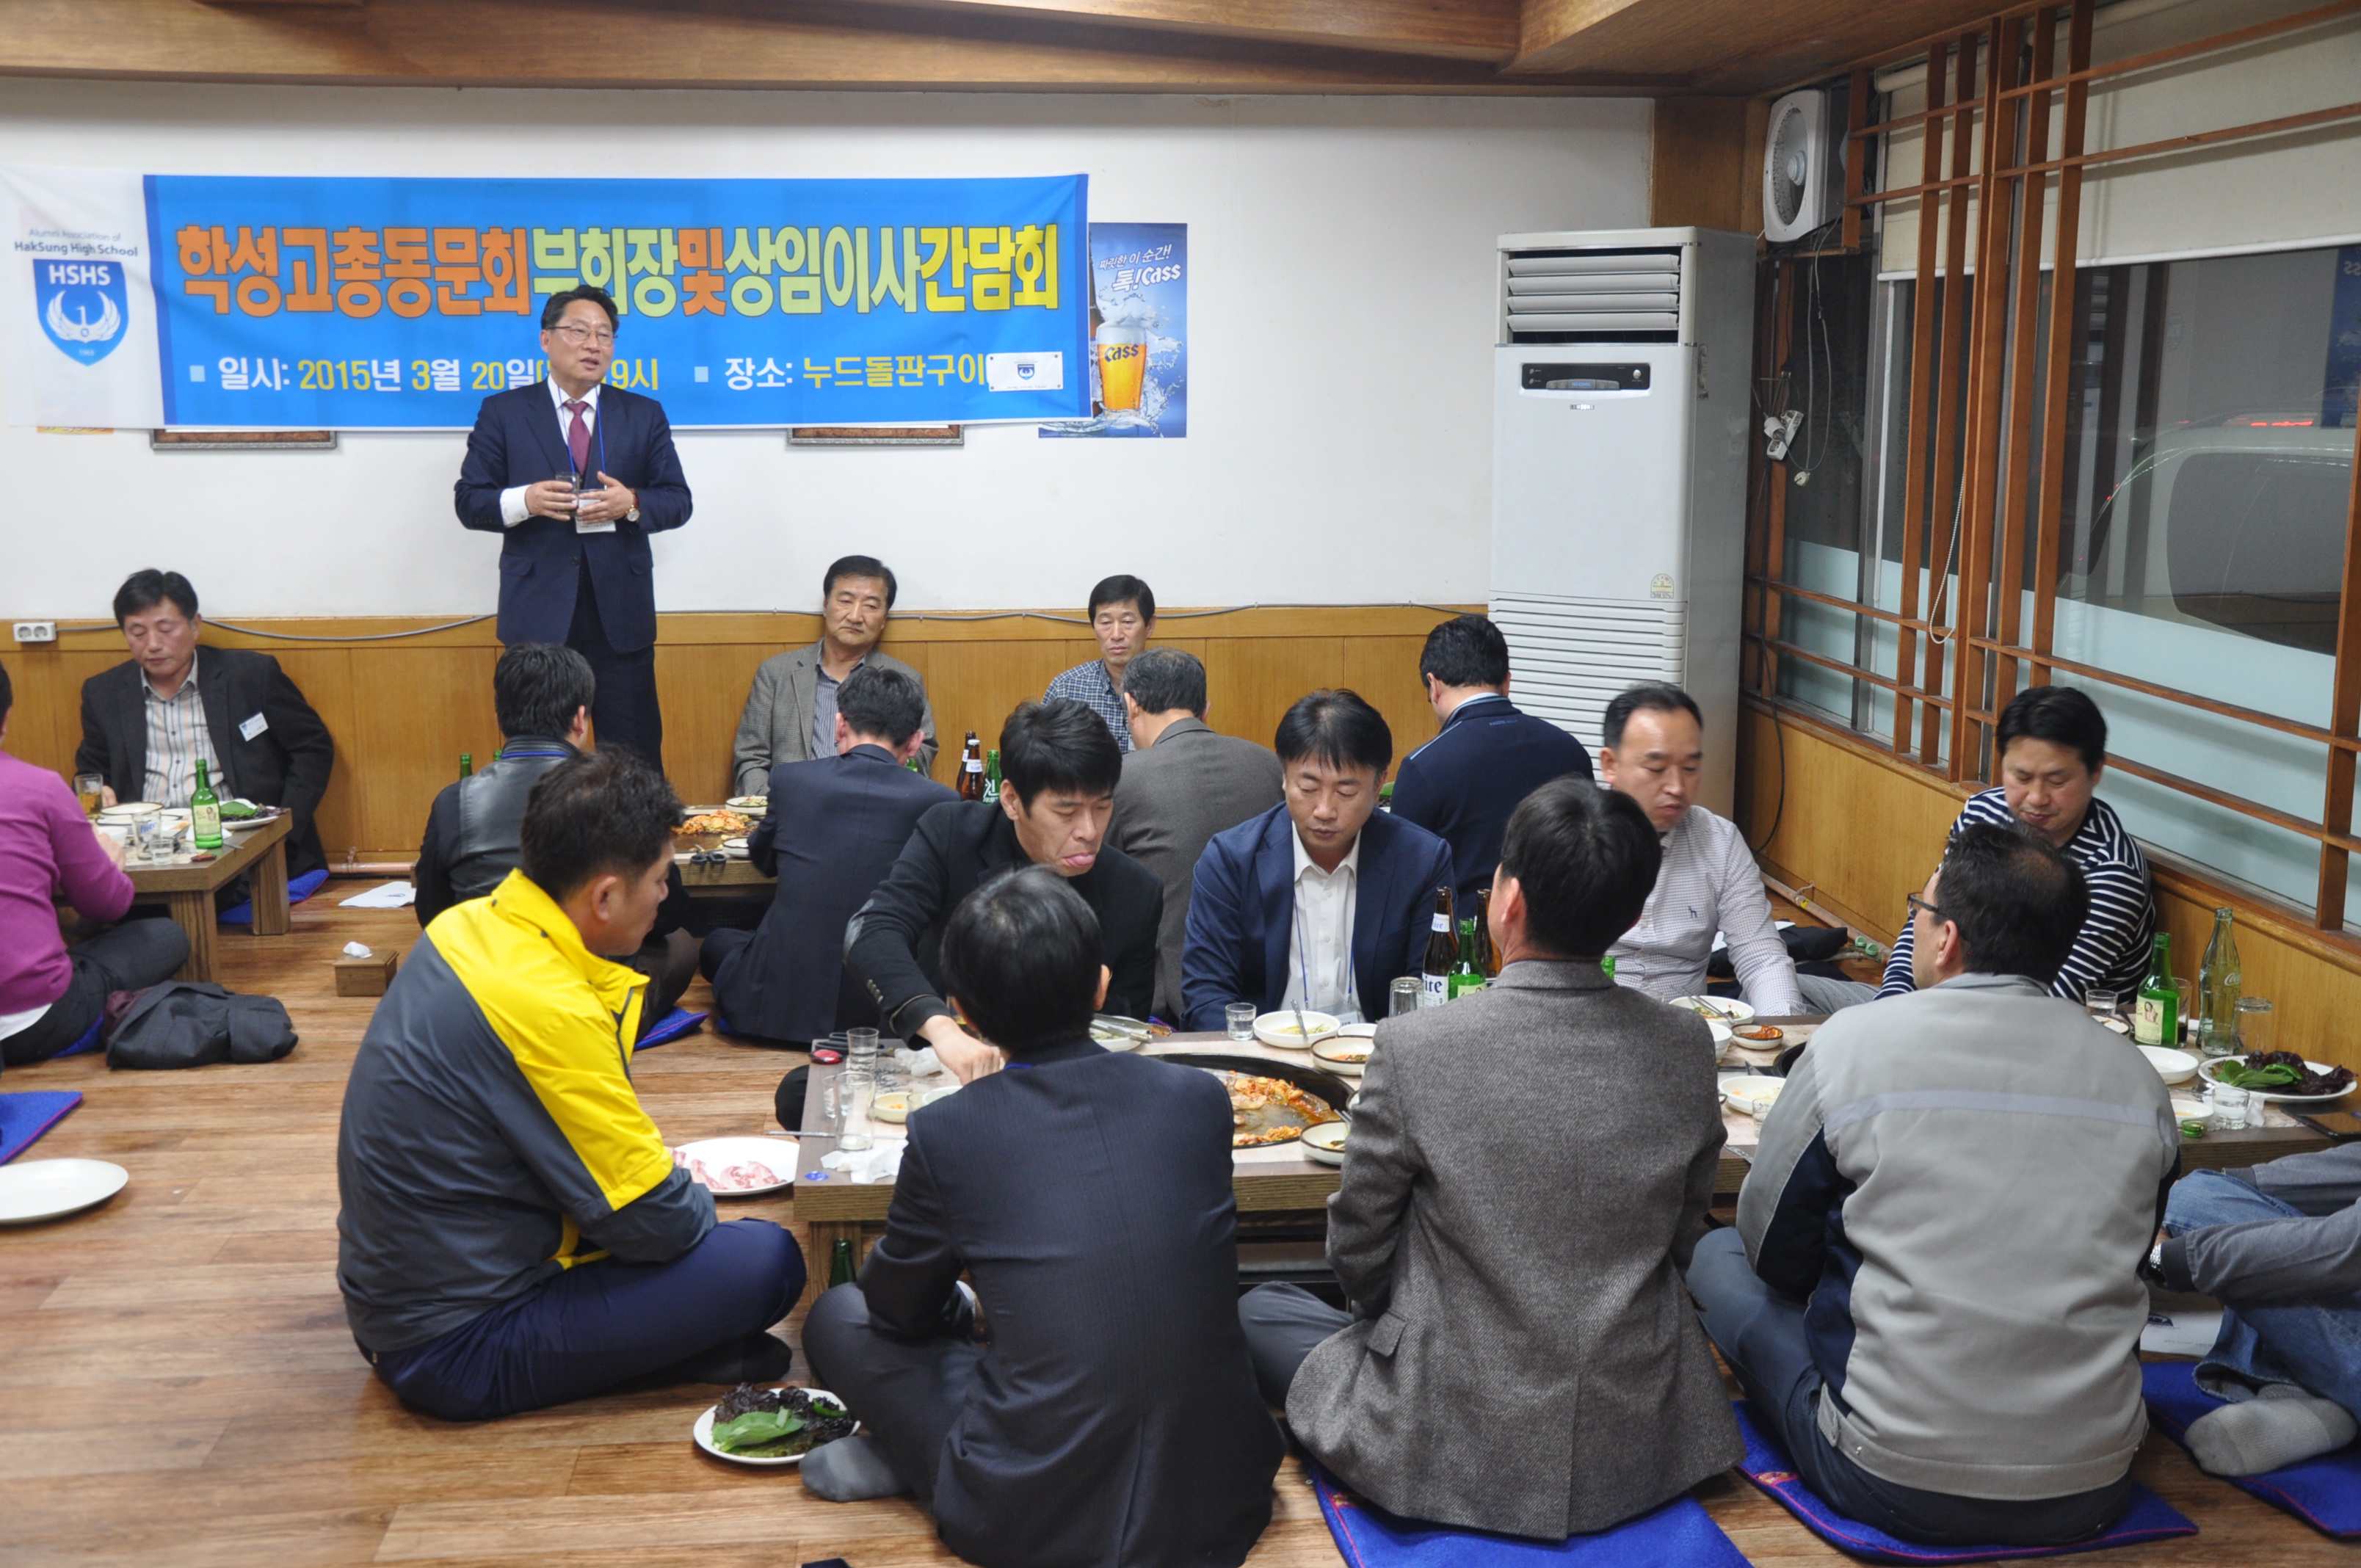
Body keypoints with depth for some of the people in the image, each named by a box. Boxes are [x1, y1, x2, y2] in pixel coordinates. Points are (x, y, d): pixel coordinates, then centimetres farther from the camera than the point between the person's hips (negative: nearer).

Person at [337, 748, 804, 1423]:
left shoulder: (466, 925, 0)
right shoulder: (548, 1009, -28)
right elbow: (658, 1224, -19)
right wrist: (698, 1201, 2)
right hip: (454, 1350, -10)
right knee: (766, 1262, -15)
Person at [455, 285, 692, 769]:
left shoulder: (644, 415, 11)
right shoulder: (503, 412, 7)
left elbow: (678, 501, 8)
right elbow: (469, 501, 3)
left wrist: (632, 503, -14)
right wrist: (525, 501, -17)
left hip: (621, 609, 1)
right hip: (539, 613, -1)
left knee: (635, 755, 2)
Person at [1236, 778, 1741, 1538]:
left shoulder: (1414, 1048, -20)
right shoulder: (1686, 1047, -9)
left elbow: (1359, 1254, -6)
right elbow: (1682, 1242, 5)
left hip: (1458, 1455, -5)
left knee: (1257, 1311, 18)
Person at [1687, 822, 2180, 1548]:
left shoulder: (1853, 1044, -11)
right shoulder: (2140, 1080, 0)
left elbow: (1772, 1250, 2)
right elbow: (2115, 1267, 14)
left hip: (1896, 1488, -4)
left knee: (1717, 1255, 16)